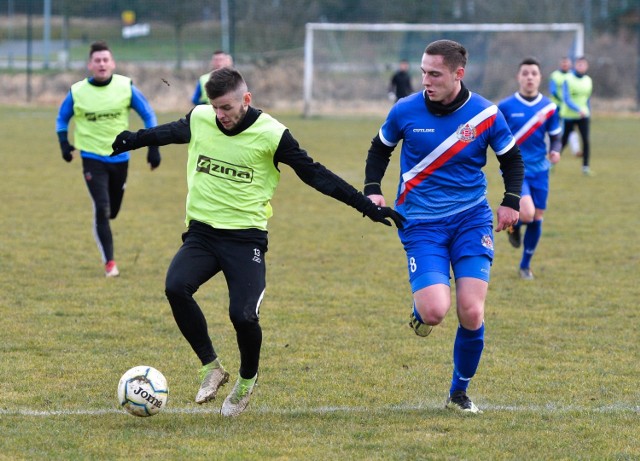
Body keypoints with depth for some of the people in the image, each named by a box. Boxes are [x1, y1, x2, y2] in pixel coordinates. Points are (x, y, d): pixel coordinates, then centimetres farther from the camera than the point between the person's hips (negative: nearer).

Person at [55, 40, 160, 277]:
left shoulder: (126, 87, -7)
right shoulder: (77, 92, -8)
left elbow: (148, 115, 3)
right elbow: (62, 118, 10)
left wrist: (153, 147, -1)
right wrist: (64, 143, -4)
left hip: (120, 157, 2)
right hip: (92, 158, -2)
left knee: (112, 210, 11)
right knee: (102, 209, -13)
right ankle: (109, 262, -6)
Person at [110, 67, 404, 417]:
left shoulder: (271, 135, -9)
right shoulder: (199, 119, 1)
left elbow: (314, 174, -3)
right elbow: (170, 133, 24)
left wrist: (367, 206, -5)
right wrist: (131, 140, 36)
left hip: (246, 239, -3)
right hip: (201, 232, 3)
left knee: (243, 315, -20)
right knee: (176, 287, -25)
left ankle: (247, 381, 13)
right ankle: (210, 366, -5)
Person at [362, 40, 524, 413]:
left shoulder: (485, 114, -5)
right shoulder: (405, 111, -5)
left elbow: (512, 159, 10)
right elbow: (380, 148, 13)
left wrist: (511, 201, -5)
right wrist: (373, 190, -1)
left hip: (472, 218, 1)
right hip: (422, 224, -1)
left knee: (471, 312, -9)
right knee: (435, 311, -20)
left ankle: (460, 393, 14)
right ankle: (419, 310, 20)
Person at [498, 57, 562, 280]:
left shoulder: (548, 107, 2)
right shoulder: (505, 107, -6)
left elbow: (556, 137, 9)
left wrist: (555, 151, -12)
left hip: (539, 169, 4)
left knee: (537, 218, 6)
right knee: (527, 214, -23)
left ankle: (525, 265, 25)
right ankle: (513, 225, 15)